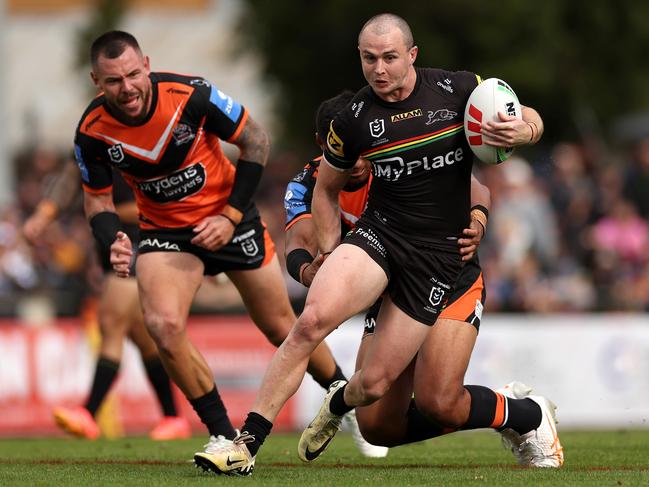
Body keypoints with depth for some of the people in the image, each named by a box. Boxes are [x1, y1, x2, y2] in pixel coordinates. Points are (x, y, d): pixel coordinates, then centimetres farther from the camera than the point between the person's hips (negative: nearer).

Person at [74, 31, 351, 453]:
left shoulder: (191, 95, -25)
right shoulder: (92, 132, -18)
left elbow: (256, 141, -11)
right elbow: (97, 198, -2)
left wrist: (232, 216, -15)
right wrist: (112, 242, -23)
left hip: (228, 217, -1)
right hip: (164, 229, 1)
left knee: (281, 327, 7)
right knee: (164, 325, -23)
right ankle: (223, 434, -9)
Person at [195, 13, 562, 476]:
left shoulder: (458, 90, -4)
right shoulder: (354, 119, -1)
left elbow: (531, 119, 10)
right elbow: (327, 187, 16)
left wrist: (521, 130, -14)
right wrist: (330, 255, 8)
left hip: (440, 255, -1)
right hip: (379, 232, 1)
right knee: (312, 320, -27)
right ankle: (246, 445, -21)